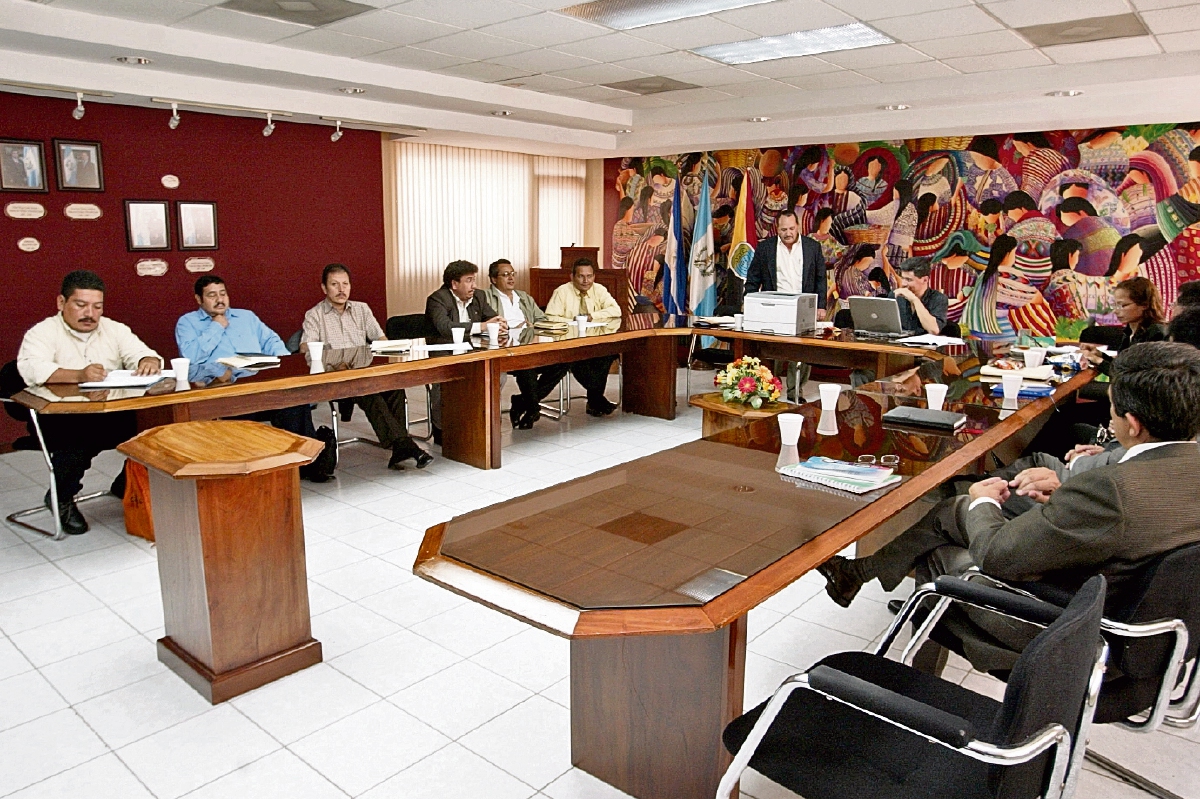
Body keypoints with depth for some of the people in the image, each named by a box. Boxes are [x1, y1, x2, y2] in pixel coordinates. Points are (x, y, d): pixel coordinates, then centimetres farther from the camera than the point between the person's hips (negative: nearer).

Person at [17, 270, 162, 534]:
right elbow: (31, 368, -20)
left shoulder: (114, 329, 14)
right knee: (79, 437, -35)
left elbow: (143, 354, 3)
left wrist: (148, 362, -24)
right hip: (61, 420, -4)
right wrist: (78, 375, -40)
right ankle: (61, 498, -3)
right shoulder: (43, 332, -1)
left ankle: (127, 486, 6)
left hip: (114, 415, 4)